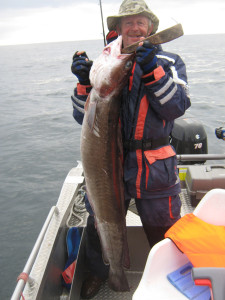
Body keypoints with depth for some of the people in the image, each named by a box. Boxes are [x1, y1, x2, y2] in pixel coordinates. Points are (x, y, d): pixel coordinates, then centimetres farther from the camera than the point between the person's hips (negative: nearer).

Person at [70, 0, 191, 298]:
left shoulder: (169, 62, 2)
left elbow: (176, 107, -14)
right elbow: (84, 116, 2)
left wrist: (152, 70, -24)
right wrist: (84, 81, -15)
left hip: (154, 168, -2)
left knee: (163, 233, 15)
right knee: (99, 225, 18)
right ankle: (100, 271, 50)